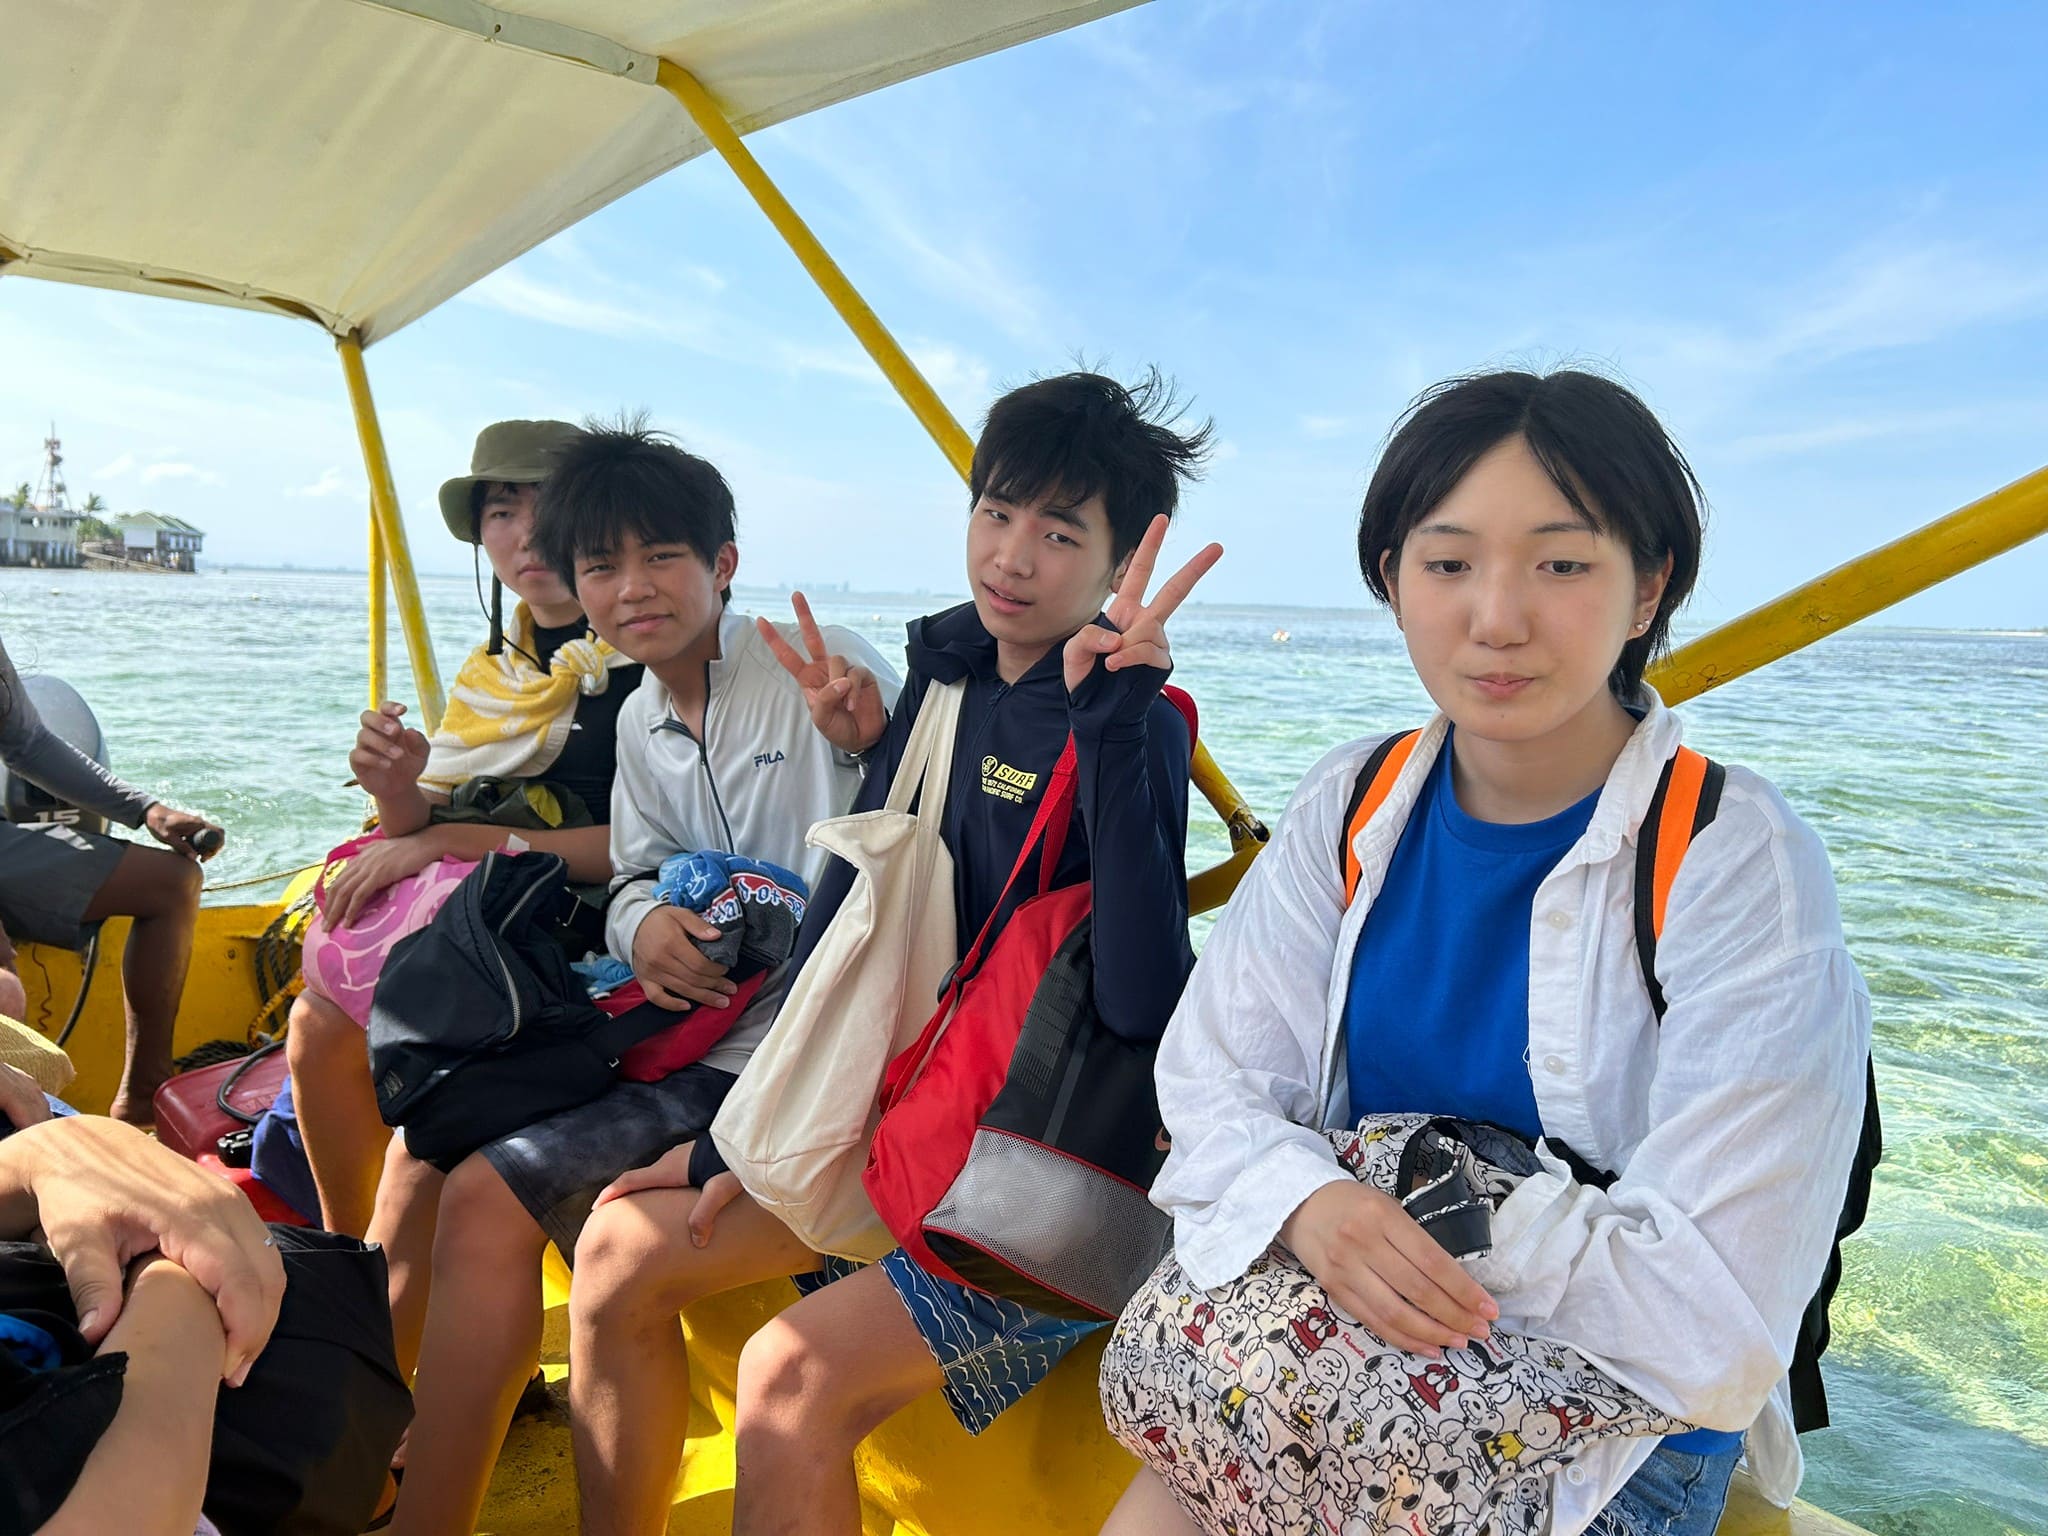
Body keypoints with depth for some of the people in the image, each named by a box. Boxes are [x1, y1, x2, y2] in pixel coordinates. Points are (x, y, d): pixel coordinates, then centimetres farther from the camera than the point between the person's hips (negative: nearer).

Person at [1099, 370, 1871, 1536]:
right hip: (1338, 1352, 3)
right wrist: (1306, 1199, -26)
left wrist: (1401, 1195, -19)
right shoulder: (1353, 807, -4)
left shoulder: (1741, 863, -18)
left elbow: (1711, 1302, -21)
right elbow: (1212, 1077, -5)